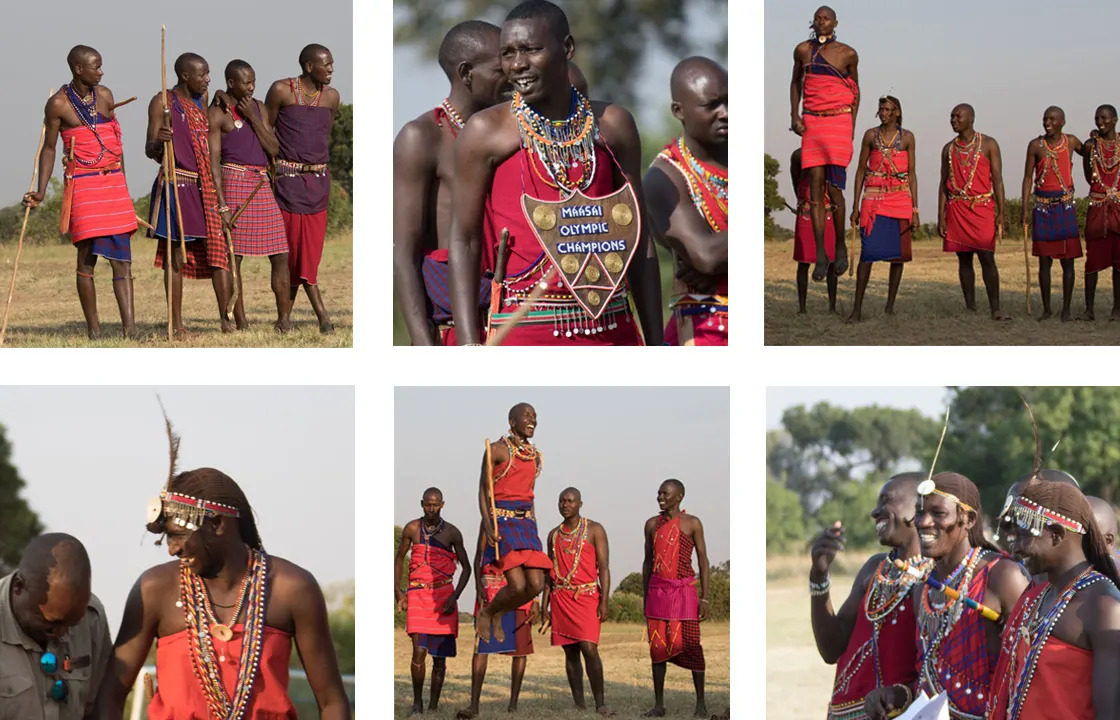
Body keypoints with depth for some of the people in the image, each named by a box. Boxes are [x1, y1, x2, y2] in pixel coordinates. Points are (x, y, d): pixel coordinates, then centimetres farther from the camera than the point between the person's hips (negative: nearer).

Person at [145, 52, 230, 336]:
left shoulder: (202, 99, 14)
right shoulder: (162, 102, -5)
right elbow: (150, 151, -8)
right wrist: (158, 141, -28)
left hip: (206, 186, 6)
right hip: (177, 186, -6)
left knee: (218, 249, -1)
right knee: (176, 256, -1)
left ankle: (225, 318, 0)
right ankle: (177, 324, 3)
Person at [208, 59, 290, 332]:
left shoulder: (258, 107, 14)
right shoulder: (217, 113, -3)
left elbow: (273, 149, 7)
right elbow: (214, 162, -8)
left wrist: (252, 117, -4)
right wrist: (222, 206, -15)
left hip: (262, 186, 6)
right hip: (234, 183, -6)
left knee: (281, 256, 1)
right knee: (233, 256, -4)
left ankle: (283, 320, 8)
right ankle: (241, 323, 1)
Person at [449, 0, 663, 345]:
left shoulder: (613, 125, 8)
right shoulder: (486, 132, -1)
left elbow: (639, 240, 12)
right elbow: (464, 241, -2)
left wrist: (655, 342, 9)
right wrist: (469, 347, -11)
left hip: (611, 327, 4)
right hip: (525, 327, -3)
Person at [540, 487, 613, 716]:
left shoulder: (594, 530, 1)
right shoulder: (554, 534, 15)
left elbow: (604, 568, -4)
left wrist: (604, 602, -13)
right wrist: (544, 607, 12)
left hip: (587, 596, -5)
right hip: (560, 598, 5)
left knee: (589, 648, -17)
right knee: (570, 653, 3)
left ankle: (600, 703, -14)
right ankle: (579, 706, 5)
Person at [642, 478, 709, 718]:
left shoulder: (692, 523, 0)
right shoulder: (652, 524, 10)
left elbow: (703, 561, 0)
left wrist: (704, 597, -6)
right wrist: (645, 597, 13)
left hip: (684, 590, -3)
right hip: (657, 590, 4)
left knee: (691, 645, -4)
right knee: (658, 646, 3)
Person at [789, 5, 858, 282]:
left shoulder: (848, 54, 1)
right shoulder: (803, 50, 6)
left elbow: (855, 88, 13)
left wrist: (852, 126, 7)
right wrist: (794, 116, 6)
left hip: (839, 122, -2)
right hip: (811, 123, 2)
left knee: (833, 188, -7)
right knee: (815, 187, -4)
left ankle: (840, 247, 12)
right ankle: (820, 256, -2)